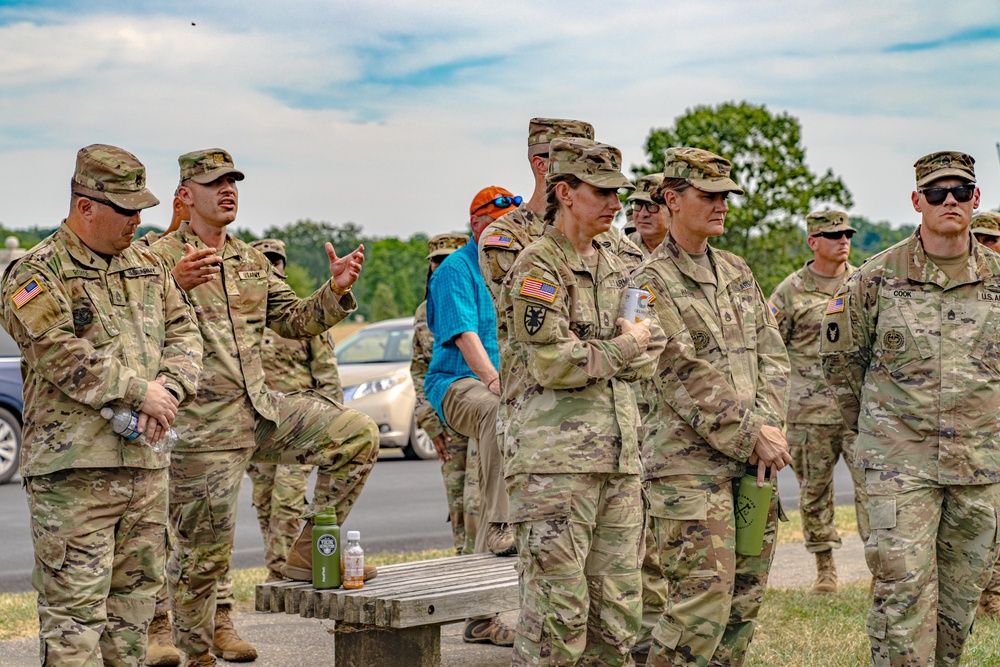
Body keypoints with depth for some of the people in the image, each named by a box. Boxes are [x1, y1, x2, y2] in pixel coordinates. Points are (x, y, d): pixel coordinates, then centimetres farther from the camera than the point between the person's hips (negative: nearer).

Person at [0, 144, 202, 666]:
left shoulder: (147, 266, 16)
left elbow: (183, 331, 13)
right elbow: (60, 355, -18)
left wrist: (169, 387, -7)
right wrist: (139, 391, -17)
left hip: (145, 462, 7)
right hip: (72, 468, -7)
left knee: (134, 597, 12)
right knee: (74, 605, -7)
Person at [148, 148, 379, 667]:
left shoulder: (252, 261, 16)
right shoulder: (160, 258, -5)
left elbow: (295, 322, 18)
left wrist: (336, 290, 1)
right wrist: (175, 284, -37)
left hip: (262, 411, 6)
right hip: (203, 425, -6)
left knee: (357, 435, -8)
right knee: (204, 551, -1)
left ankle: (307, 556, 3)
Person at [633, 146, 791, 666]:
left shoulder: (738, 273, 16)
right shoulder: (652, 282, -7)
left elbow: (772, 354, 12)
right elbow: (685, 378, -13)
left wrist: (768, 425, -5)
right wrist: (751, 437, -14)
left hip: (753, 465, 7)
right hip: (689, 465, -7)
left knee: (746, 598, 9)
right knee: (703, 601, -11)